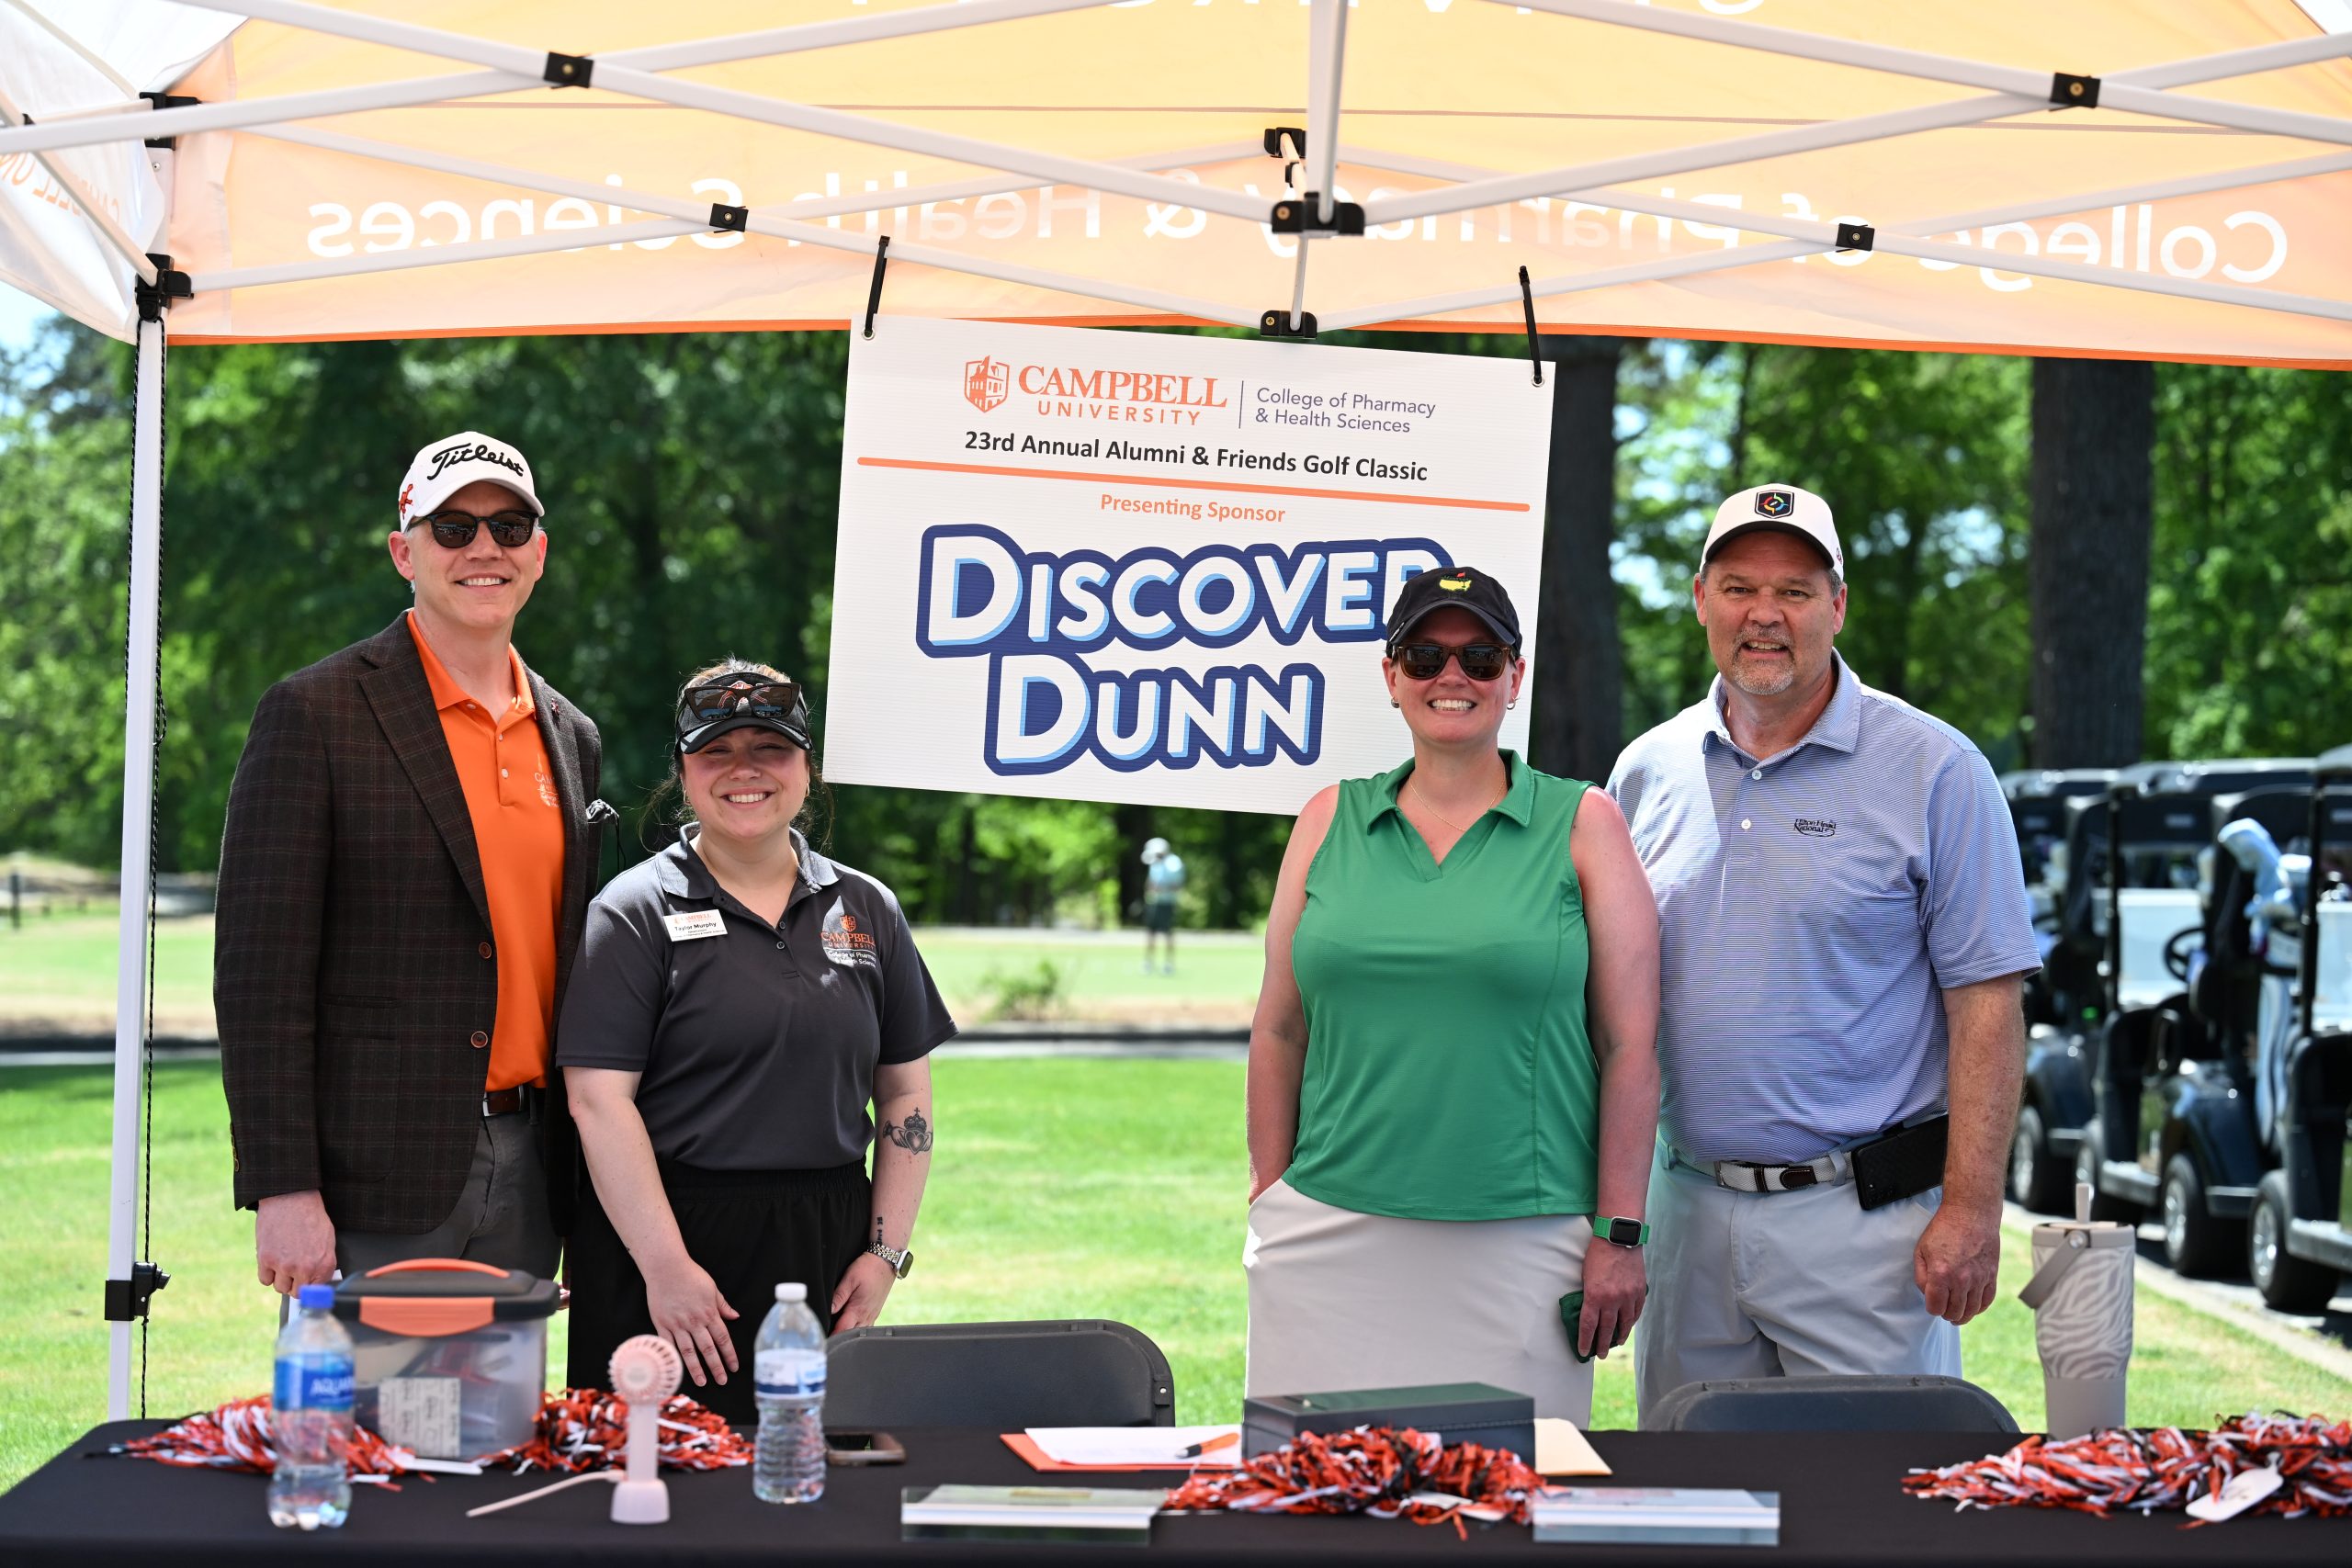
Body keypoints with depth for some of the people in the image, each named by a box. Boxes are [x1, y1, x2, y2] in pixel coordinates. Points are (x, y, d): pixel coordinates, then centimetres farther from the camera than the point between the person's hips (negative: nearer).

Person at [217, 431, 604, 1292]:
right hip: (381, 1184, -5)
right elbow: (259, 969, -9)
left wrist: (591, 1186, 13)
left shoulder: (571, 737, 14)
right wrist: (283, 1190, -15)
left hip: (530, 1171, 6)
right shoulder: (315, 713, -4)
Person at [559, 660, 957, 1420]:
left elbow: (905, 1096, 13)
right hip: (668, 1238, -3)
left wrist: (888, 1251, 3)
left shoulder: (867, 910, 11)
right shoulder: (637, 911, -1)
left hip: (826, 1248, 4)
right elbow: (599, 1099, -8)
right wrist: (667, 1266, -14)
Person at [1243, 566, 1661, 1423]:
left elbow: (1631, 1044, 1)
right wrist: (1267, 1211, 7)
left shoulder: (1582, 824, 5)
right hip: (1331, 1244, 2)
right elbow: (1279, 1031, 13)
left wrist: (1619, 1235, -4)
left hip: (1518, 1246, -2)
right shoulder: (1330, 822, 11)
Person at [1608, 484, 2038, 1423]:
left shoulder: (1933, 772, -4)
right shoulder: (1647, 771, 9)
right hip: (1688, 1205, 4)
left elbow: (1986, 1002, -7)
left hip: (1863, 1210, -4)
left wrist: (1970, 1210, -13)